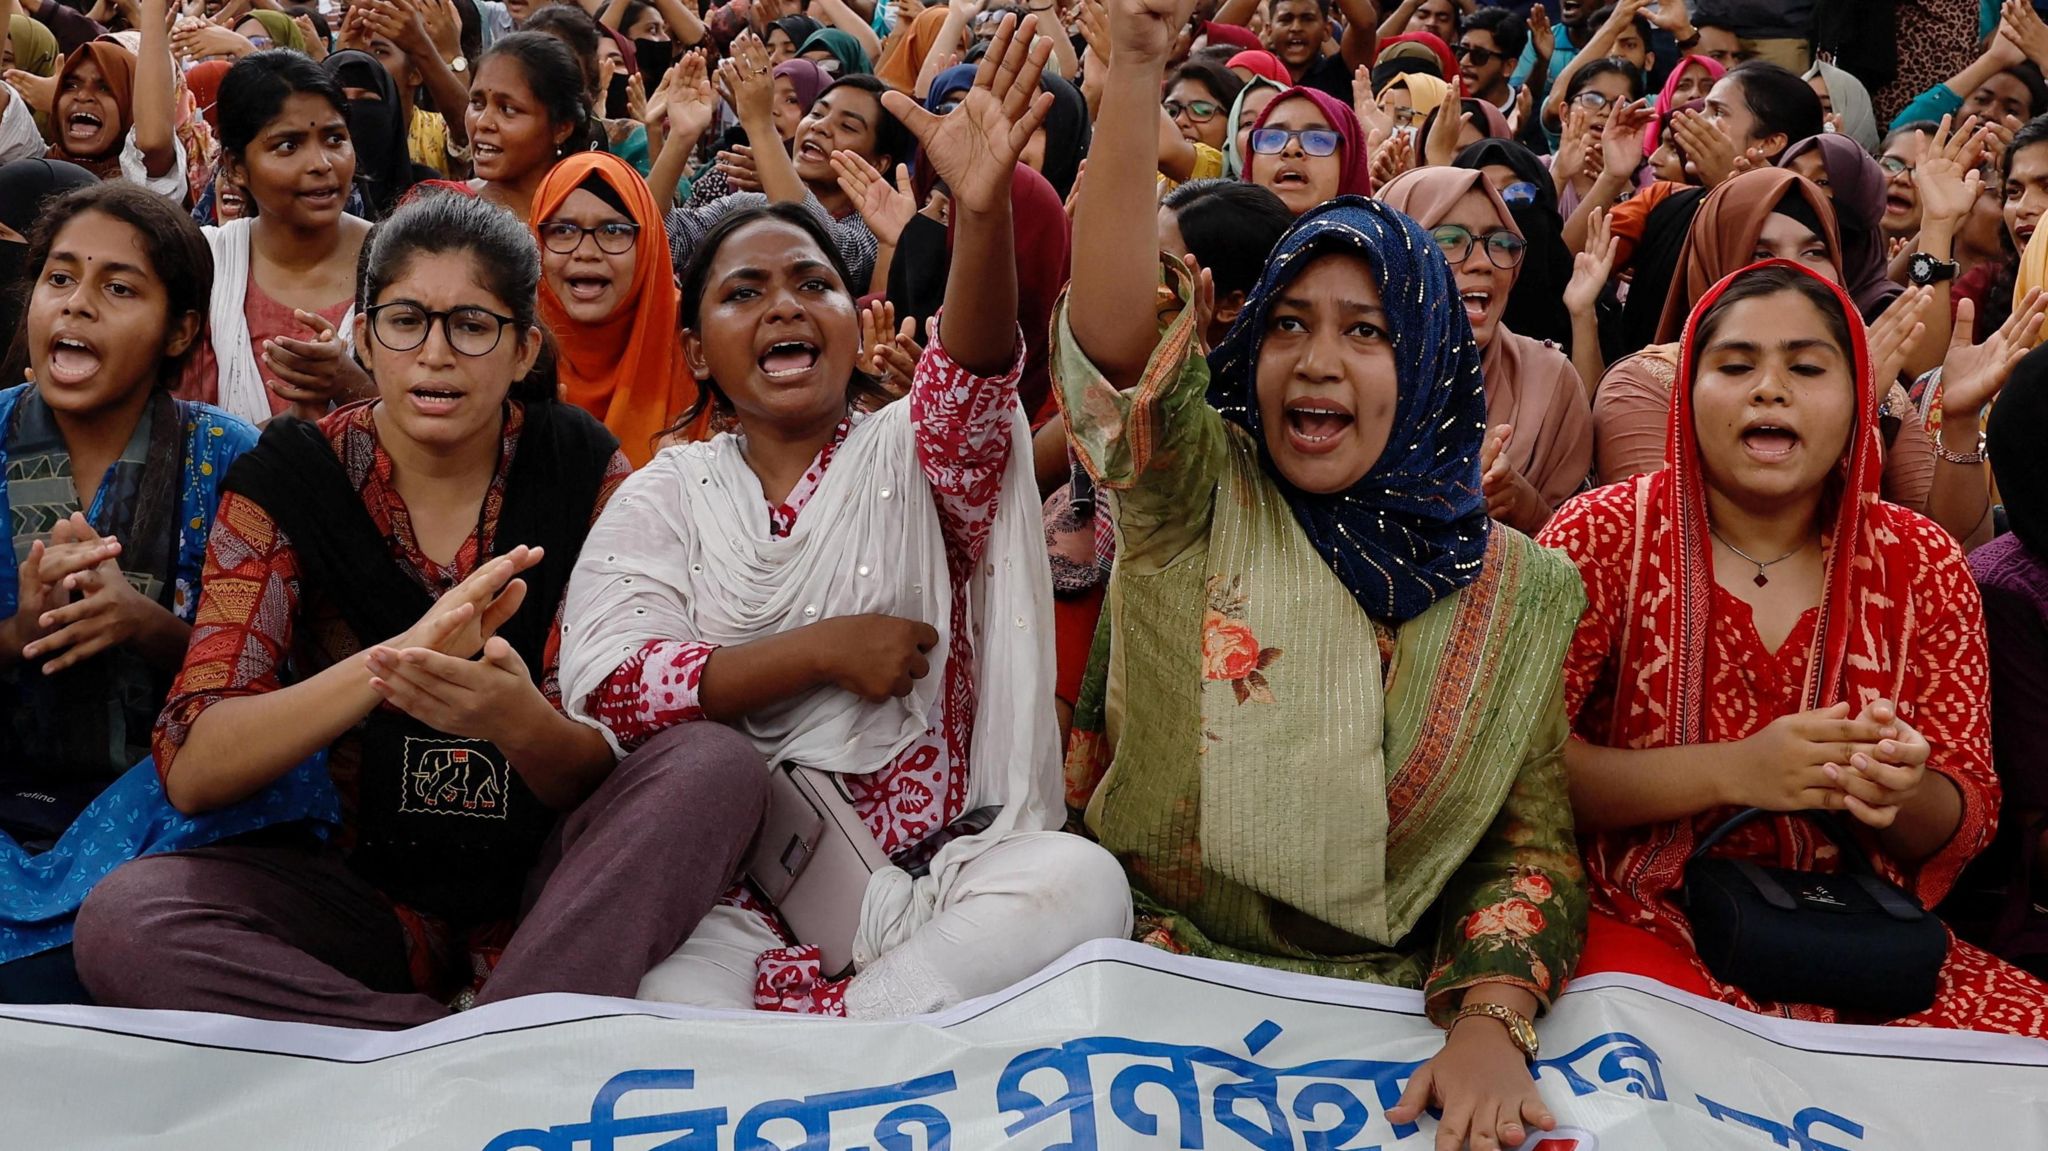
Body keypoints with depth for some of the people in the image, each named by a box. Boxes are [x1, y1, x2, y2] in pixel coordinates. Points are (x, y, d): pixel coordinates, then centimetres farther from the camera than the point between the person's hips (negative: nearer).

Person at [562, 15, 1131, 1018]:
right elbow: (603, 688, -3)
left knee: (1079, 879, -30)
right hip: (723, 886, -2)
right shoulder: (665, 495, 12)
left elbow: (970, 383, -14)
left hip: (925, 871, 2)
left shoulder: (910, 453, 11)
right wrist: (820, 651, -12)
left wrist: (981, 210, -33)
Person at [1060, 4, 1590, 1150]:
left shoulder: (1516, 589, 4)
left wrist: (1491, 1018, -16)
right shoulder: (1192, 502, -1)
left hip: (1390, 996, 1)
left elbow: (1534, 845, 3)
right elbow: (1109, 339, -20)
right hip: (1157, 959, -1)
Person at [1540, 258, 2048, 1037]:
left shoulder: (1922, 565, 6)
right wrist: (1731, 773, -22)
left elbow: (1971, 815, 8)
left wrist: (1903, 794, -16)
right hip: (1646, 926, -4)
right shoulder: (1603, 536, -3)